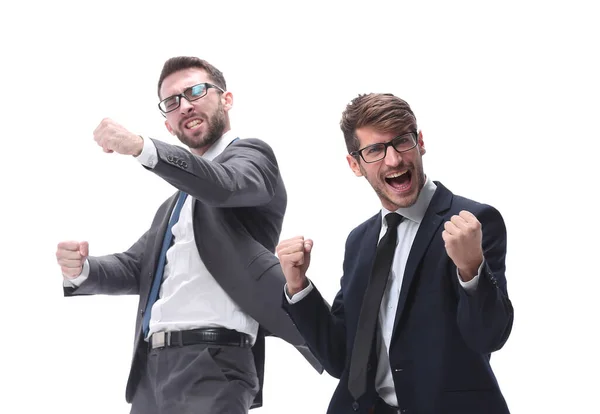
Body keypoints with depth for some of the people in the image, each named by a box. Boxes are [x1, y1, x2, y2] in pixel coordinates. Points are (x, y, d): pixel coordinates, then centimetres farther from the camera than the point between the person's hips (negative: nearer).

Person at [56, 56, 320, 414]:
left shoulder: (251, 155, 4)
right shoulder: (176, 202, 26)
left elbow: (223, 185, -19)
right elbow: (137, 267, 23)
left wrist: (143, 148, -33)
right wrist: (81, 269, 1)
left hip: (211, 363, -7)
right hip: (151, 366, 7)